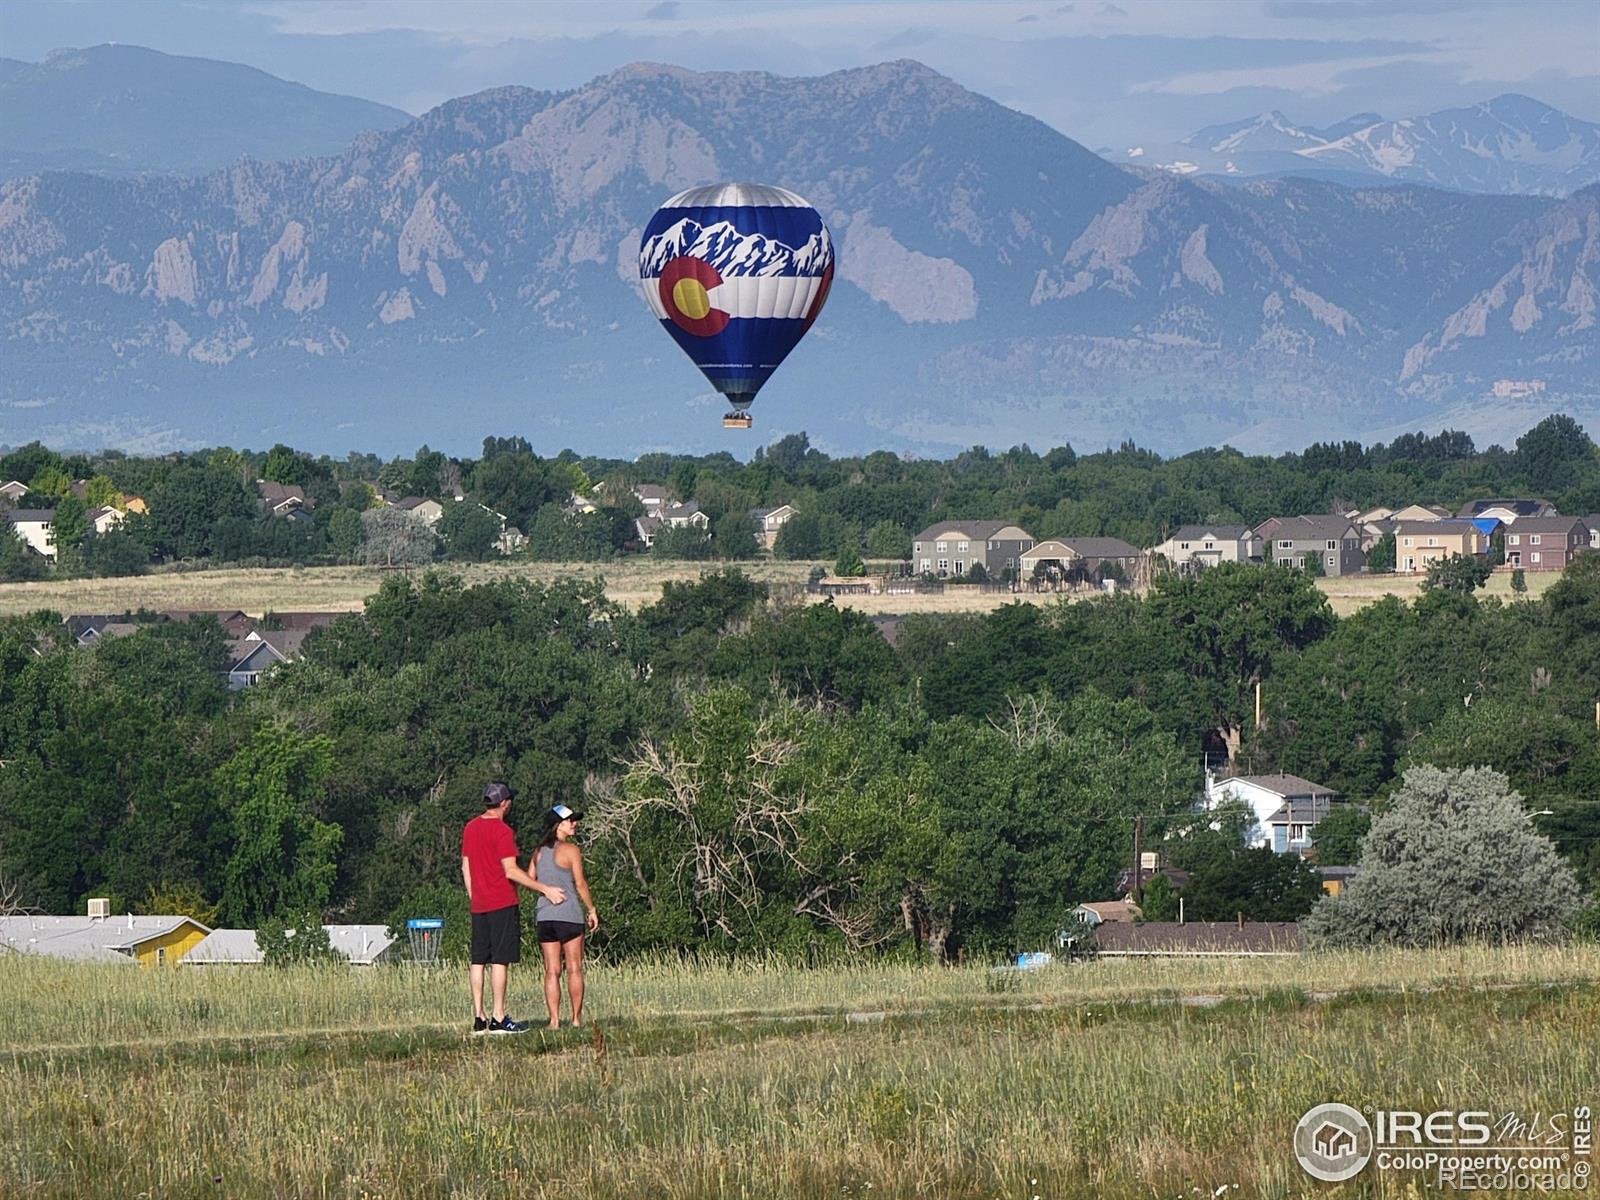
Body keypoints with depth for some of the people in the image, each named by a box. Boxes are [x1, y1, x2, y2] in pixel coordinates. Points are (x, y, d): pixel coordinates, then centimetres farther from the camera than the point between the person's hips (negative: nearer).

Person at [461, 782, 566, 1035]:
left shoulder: (470, 828, 11)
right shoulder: (502, 831, -12)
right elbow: (511, 871, -17)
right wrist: (545, 889, -14)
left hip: (478, 906, 7)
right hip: (502, 904, -7)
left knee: (478, 960, 7)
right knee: (499, 961, -6)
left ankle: (479, 1018, 6)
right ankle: (498, 1019, -8)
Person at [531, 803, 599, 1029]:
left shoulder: (539, 852, 10)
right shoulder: (570, 850, -7)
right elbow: (580, 884, -8)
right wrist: (592, 910, 1)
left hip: (544, 916, 5)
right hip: (569, 915, -5)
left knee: (552, 971, 3)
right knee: (574, 969, 2)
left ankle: (554, 1019, -2)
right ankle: (577, 1018, 3)